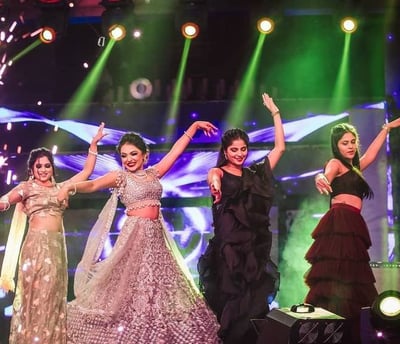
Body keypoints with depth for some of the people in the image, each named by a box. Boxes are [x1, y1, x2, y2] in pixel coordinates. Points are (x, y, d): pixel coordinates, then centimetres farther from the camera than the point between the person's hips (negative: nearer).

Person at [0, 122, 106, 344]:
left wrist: (93, 144, 17)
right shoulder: (27, 187, 4)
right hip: (37, 246, -5)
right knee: (35, 297, -4)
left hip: (57, 246, 5)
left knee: (53, 297, 5)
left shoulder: (60, 187, 17)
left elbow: (87, 171, 19)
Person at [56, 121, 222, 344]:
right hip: (135, 236, -5)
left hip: (156, 237, 5)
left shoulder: (153, 173, 12)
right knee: (131, 290, -5)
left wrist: (194, 126, 21)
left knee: (159, 288, 7)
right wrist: (70, 187, -32)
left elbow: (176, 150, 17)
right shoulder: (119, 177, 0)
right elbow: (92, 185, -13)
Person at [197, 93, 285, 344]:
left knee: (254, 300, 6)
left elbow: (280, 147, 13)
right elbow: (213, 179, -25)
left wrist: (275, 112, 11)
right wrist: (215, 184, -49)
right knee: (230, 299, -5)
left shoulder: (255, 174, 13)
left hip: (255, 246, 5)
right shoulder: (219, 173, 0)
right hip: (228, 246, -4)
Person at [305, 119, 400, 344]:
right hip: (341, 223, -9)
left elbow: (370, 155, 40)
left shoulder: (353, 167, 28)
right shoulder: (336, 163, 4)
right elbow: (327, 176, -17)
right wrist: (321, 178, -41)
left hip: (351, 225, 9)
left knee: (352, 279, 3)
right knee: (337, 277, -18)